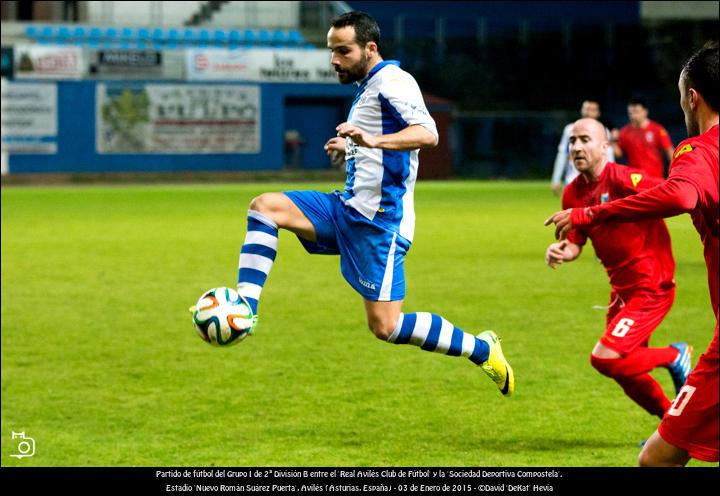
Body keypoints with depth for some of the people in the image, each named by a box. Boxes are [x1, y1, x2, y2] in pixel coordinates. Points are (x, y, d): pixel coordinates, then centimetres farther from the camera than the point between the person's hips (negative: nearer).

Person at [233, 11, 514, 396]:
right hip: (349, 207, 10)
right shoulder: (367, 88, 19)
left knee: (385, 327, -11)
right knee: (263, 207, -5)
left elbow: (428, 134, -28)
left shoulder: (392, 81, -11)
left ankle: (483, 350, 5)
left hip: (378, 220, -10)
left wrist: (372, 140, -40)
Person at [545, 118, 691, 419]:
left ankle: (674, 357, 6)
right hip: (622, 290, 8)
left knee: (604, 358, -18)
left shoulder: (622, 179, -20)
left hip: (651, 289, -8)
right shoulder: (573, 194, 3)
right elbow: (575, 244, 10)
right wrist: (560, 252, -11)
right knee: (625, 373, 14)